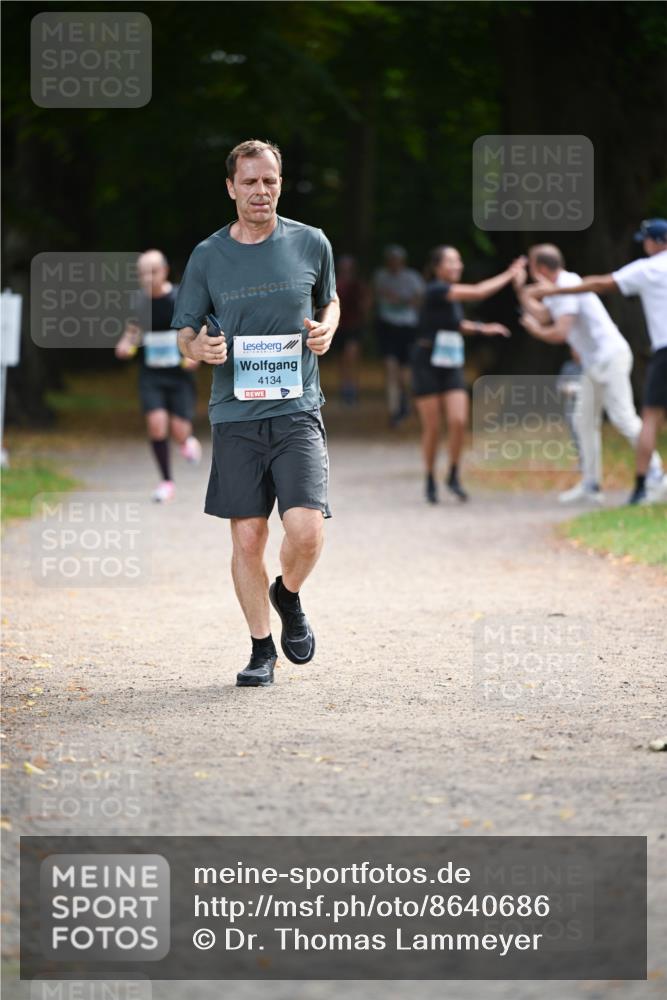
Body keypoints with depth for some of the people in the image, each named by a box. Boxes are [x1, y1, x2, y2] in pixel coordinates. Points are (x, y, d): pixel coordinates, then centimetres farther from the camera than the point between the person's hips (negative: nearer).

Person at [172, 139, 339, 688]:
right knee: (247, 539, 1)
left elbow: (330, 301, 22)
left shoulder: (311, 243, 5)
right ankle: (262, 649, 16)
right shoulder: (208, 256, 4)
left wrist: (326, 328, -1)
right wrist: (198, 346, -12)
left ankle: (287, 596, 18)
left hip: (297, 411, -1)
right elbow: (185, 331, 12)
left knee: (306, 530, -14)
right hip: (235, 416, 1)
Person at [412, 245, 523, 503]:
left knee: (458, 422, -10)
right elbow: (478, 293, -25)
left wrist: (482, 328, 14)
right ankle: (430, 480, 17)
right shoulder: (435, 290, -17)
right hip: (427, 366, -6)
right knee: (432, 428, -2)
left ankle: (453, 477, 8)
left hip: (452, 368, 6)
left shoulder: (452, 292, 8)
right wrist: (509, 274, -18)